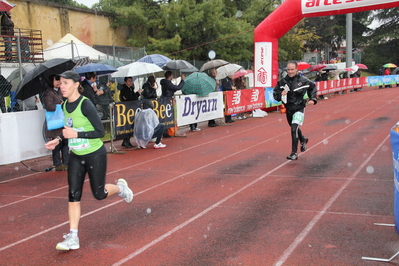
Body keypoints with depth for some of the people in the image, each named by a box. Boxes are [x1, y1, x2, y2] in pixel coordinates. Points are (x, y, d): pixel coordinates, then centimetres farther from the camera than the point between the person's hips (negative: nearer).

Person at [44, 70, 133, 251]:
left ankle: (120, 187, 39)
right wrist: (59, 140, 1)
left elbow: (100, 132, -22)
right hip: (75, 156, 6)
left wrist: (77, 134, -30)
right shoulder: (65, 105, 1)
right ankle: (73, 238, 4)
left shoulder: (85, 105, -22)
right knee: (73, 195, -1)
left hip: (95, 155, -6)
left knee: (99, 194, 6)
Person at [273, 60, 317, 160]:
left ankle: (294, 153, -12)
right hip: (288, 109, 4)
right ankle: (303, 140, 55)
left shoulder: (303, 80, -9)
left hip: (299, 108, -4)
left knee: (294, 129, -19)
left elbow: (313, 87, 10)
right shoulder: (282, 82, -6)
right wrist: (280, 94, -19)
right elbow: (275, 93, 3)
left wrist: (312, 99, -1)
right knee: (294, 128, 23)